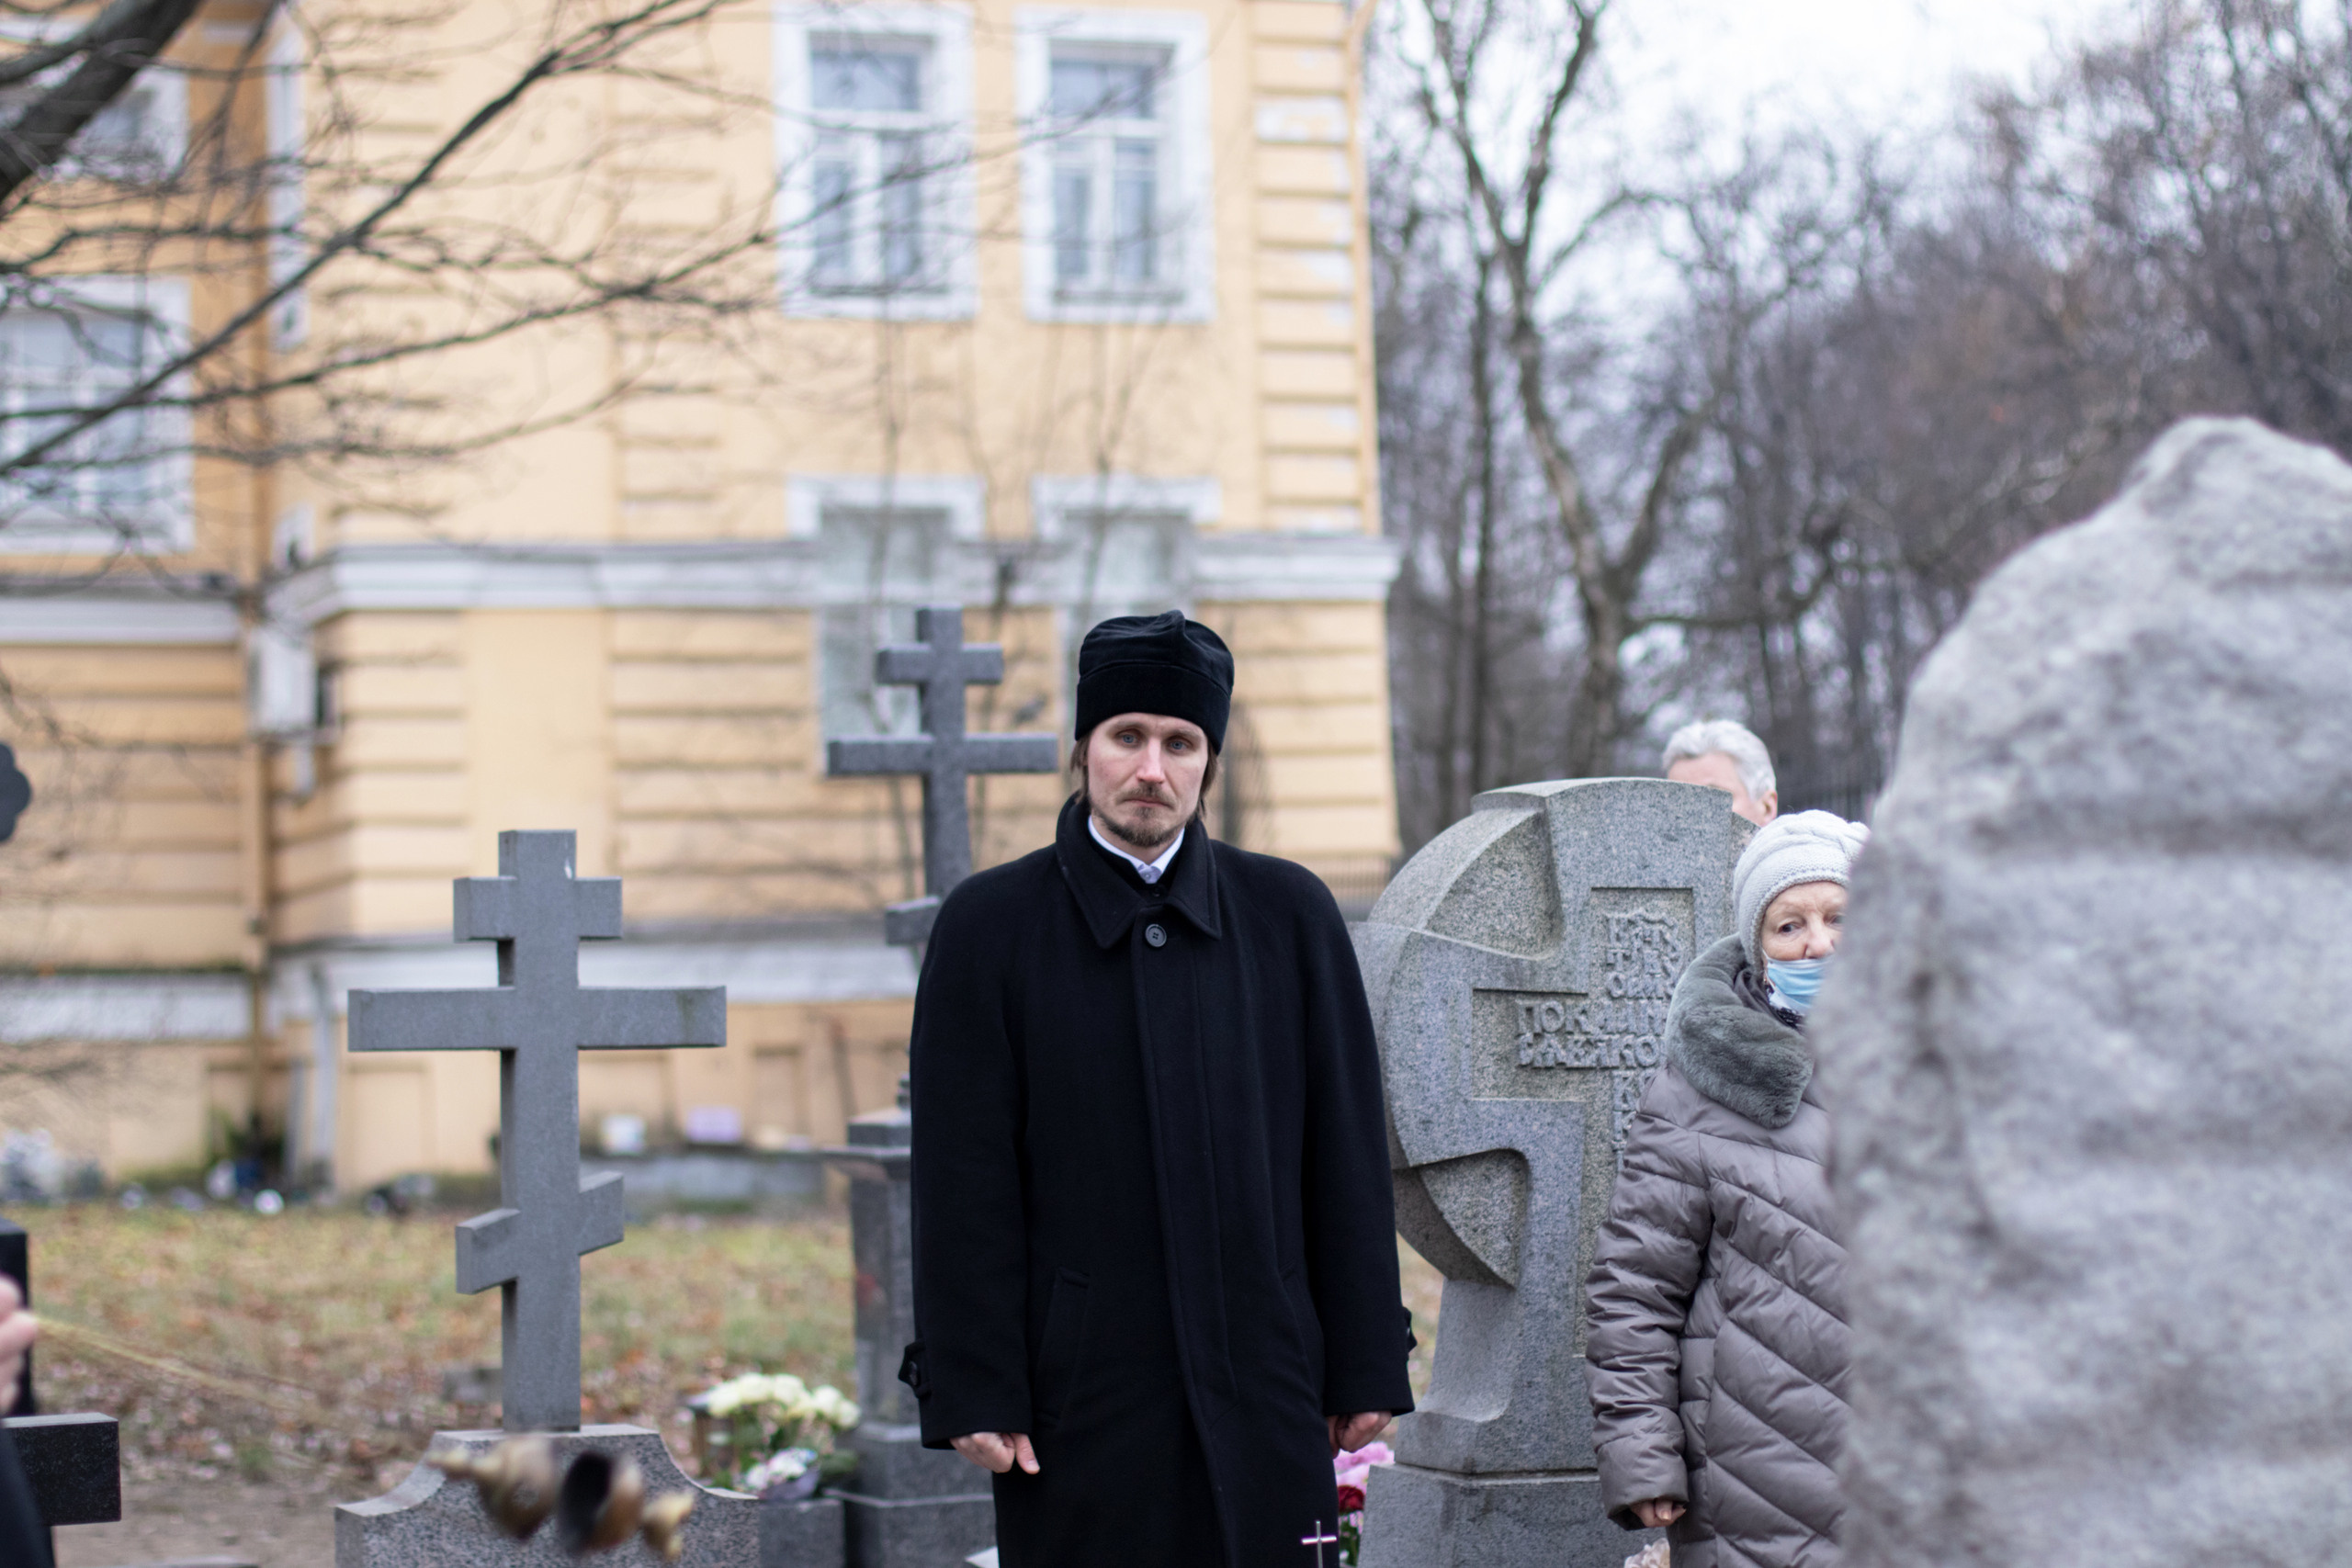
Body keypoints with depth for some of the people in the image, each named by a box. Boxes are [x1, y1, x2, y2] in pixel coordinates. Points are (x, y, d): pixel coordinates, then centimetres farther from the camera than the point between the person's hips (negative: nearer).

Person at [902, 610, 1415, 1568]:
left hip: (1264, 1401, 2)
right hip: (1080, 1405, -2)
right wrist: (971, 1390, -7)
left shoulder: (1289, 914, 8)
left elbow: (1347, 1156, 8)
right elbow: (964, 1184, -1)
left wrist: (1367, 1366, 5)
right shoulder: (991, 926, 2)